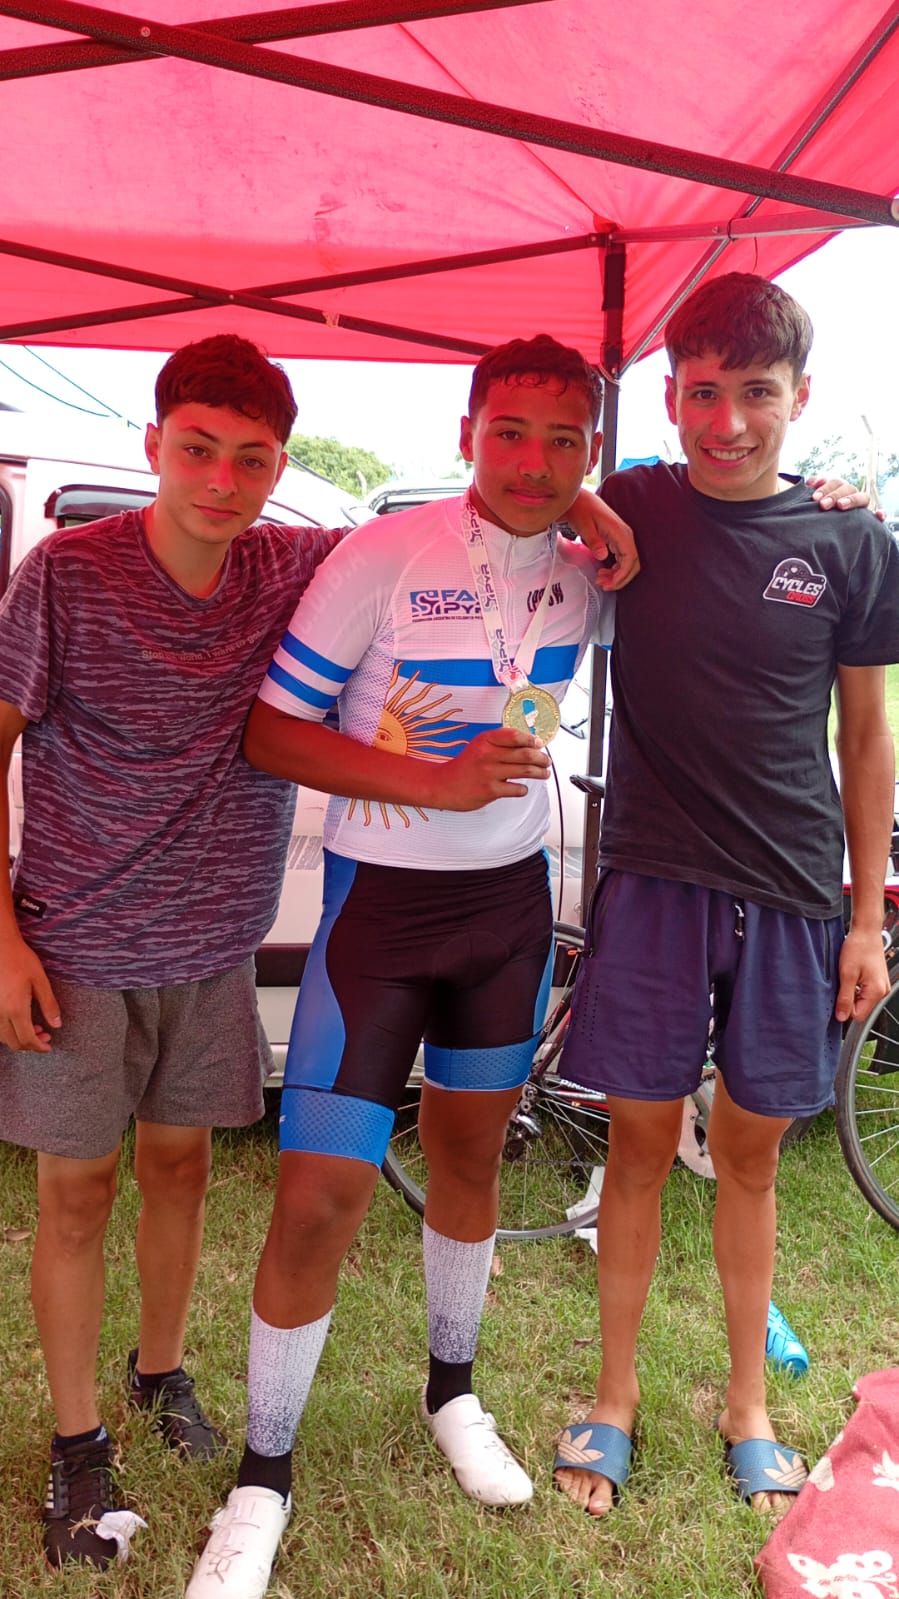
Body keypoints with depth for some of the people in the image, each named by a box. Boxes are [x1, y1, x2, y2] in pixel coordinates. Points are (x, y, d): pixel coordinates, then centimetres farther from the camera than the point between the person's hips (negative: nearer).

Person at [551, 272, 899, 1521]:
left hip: (790, 897, 1)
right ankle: (615, 1391, 28)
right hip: (654, 880, 0)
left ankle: (747, 1400, 33)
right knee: (643, 1139, 8)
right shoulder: (631, 511, -1)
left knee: (751, 1148, 13)